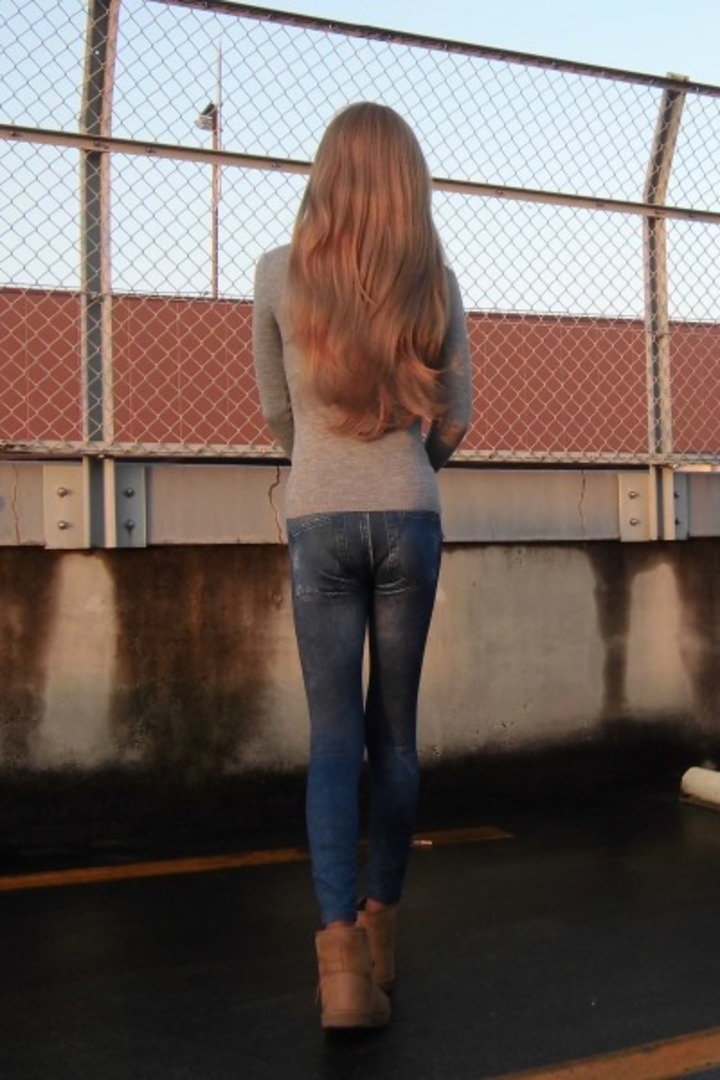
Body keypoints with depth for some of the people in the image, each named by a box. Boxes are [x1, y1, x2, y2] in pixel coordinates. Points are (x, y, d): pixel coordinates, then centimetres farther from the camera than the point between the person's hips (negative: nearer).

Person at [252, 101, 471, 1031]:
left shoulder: (279, 274, -1)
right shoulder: (435, 282, 3)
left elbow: (276, 414, 9)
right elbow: (455, 418, 10)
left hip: (319, 520, -1)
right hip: (410, 519, 1)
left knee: (334, 734, 1)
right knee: (394, 730, 11)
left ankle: (342, 956, -9)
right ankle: (380, 929, 21)